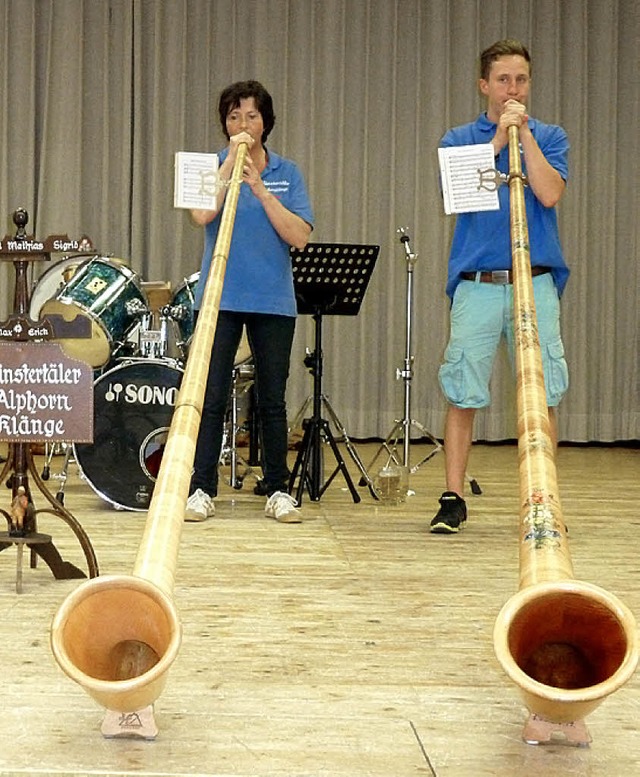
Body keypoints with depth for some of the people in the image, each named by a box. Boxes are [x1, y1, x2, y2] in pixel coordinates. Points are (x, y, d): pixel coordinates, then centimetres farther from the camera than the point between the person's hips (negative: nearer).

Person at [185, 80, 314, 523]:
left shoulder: (287, 173, 7)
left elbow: (300, 236, -6)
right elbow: (202, 215, -15)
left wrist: (260, 190, -14)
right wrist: (231, 162, -16)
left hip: (274, 301, 1)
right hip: (219, 298, -1)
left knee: (272, 400, 5)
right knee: (211, 398, -4)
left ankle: (279, 490, 13)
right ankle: (202, 490, 2)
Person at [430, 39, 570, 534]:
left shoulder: (550, 138, 12)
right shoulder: (458, 140, 12)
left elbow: (549, 194, -6)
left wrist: (524, 134, -7)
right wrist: (497, 140, -9)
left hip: (536, 284, 0)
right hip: (477, 285, 0)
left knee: (542, 396, -1)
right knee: (463, 395, -2)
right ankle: (454, 499, 6)